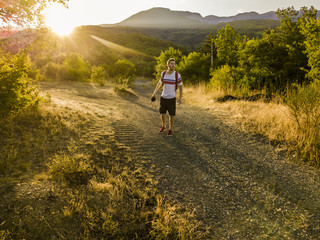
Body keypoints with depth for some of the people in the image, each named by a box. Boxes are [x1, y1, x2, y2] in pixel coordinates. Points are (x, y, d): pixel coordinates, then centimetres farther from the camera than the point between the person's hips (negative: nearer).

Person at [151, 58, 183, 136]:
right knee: (162, 114, 9)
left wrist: (180, 98, -20)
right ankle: (163, 126, 35)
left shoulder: (177, 75, -14)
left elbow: (180, 87, -8)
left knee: (171, 115, 3)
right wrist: (154, 93, 12)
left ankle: (170, 130, 23)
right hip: (163, 97, 2)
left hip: (172, 98, -2)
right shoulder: (163, 73, -5)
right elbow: (160, 83, 11)